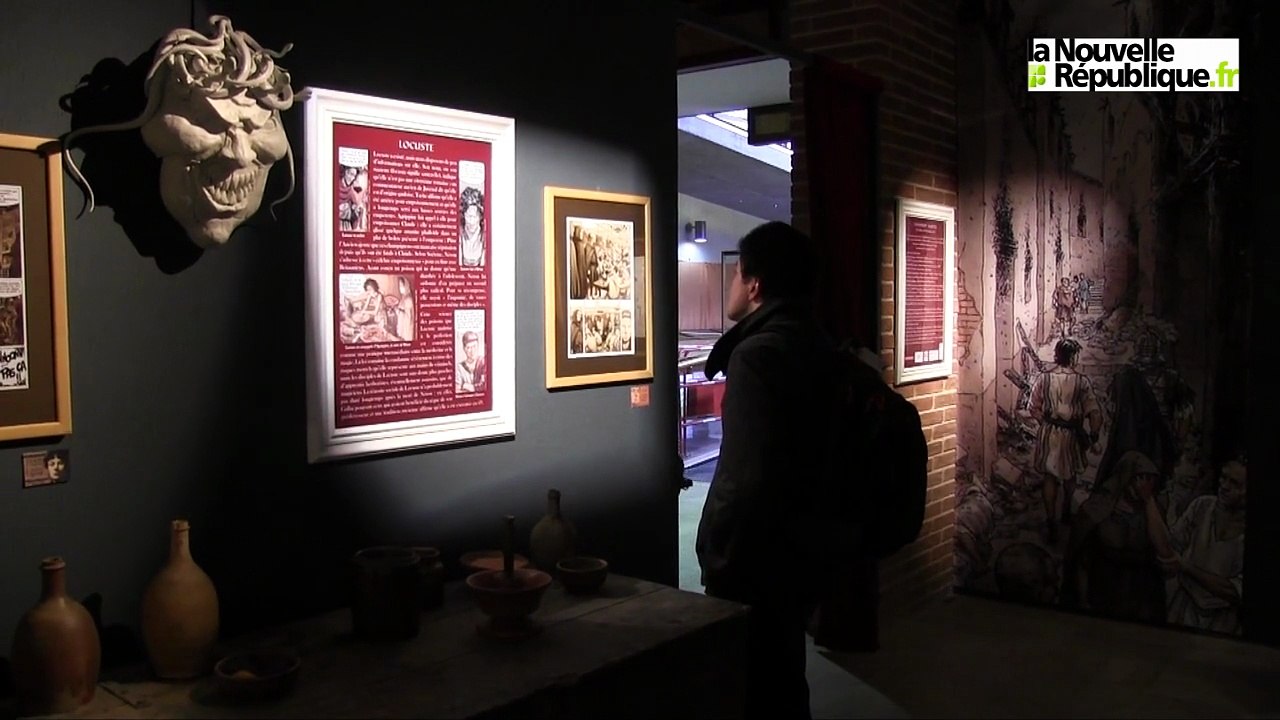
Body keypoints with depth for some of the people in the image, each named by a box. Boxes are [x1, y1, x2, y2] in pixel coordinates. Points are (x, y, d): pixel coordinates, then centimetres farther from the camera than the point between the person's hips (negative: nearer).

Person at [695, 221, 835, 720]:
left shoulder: (758, 353, -20)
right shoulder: (814, 347, 8)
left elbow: (748, 479, -26)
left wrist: (718, 565, -16)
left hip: (757, 564, -9)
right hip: (798, 553, 9)